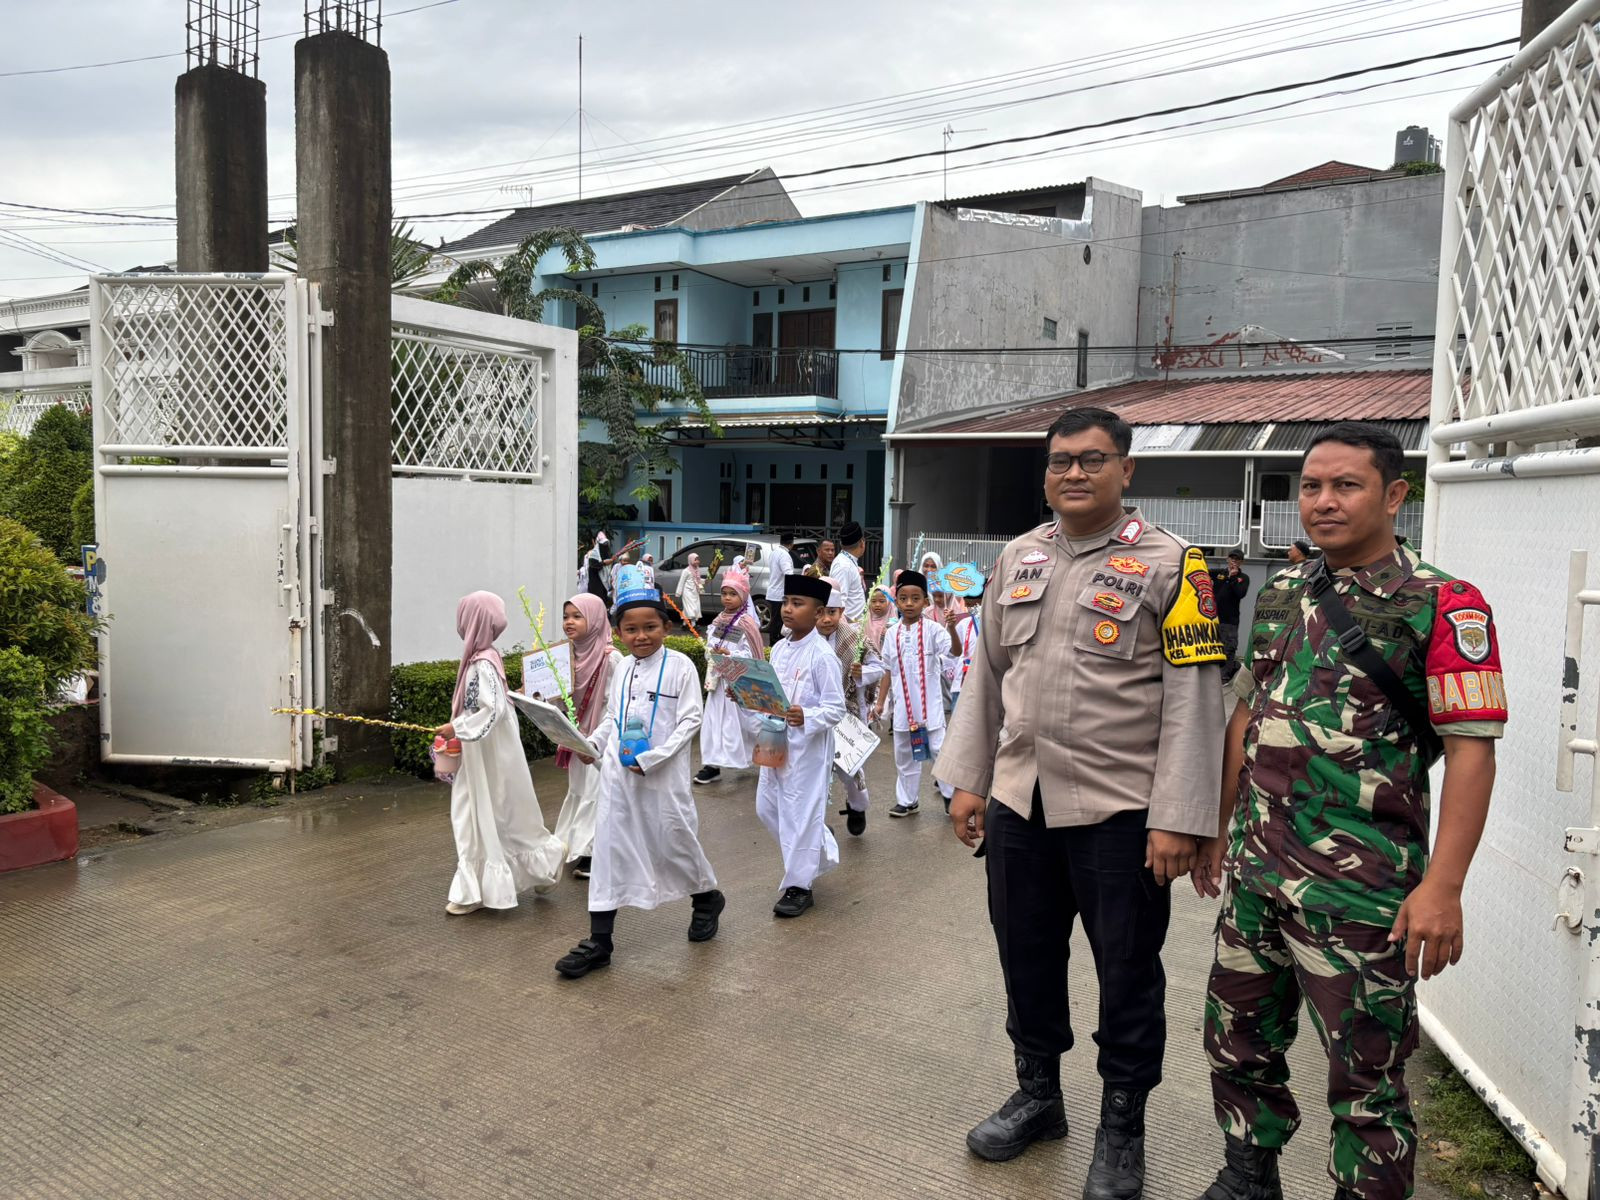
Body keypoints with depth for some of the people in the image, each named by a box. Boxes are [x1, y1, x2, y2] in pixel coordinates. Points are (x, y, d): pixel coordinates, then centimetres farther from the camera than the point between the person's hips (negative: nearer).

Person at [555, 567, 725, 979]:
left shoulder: (680, 666, -9)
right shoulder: (622, 669, 9)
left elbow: (690, 721, -12)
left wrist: (653, 759, -19)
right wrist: (591, 743, 0)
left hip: (663, 775, -5)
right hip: (618, 774, 5)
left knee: (674, 840, 8)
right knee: (609, 845, 4)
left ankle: (707, 897, 39)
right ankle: (599, 940, 11)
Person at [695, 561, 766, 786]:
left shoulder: (747, 624, -13)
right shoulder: (719, 621, 8)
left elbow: (750, 655, -15)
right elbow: (710, 644, 15)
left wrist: (730, 655, -26)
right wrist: (711, 653, -5)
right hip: (719, 678, 6)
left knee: (745, 721, 3)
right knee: (714, 719, 5)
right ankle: (713, 765, 10)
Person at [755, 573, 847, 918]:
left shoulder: (822, 656, -16)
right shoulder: (779, 649, 7)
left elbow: (836, 708, -17)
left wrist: (806, 718, -33)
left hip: (808, 745, -8)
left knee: (800, 812, 1)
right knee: (767, 807, 17)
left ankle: (798, 886, 16)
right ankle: (820, 847, 39)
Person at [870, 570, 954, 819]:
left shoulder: (932, 630, -9)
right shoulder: (892, 634, 2)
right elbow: (889, 672, 10)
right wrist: (880, 702, 10)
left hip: (930, 704, -4)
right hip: (903, 706, 4)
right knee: (904, 756, 14)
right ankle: (907, 800, 27)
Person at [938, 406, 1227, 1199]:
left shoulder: (1169, 565, -7)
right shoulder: (1017, 559, 8)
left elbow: (1194, 698, -10)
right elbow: (986, 675, 12)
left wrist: (1177, 819, -14)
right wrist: (968, 780, 10)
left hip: (1120, 810, -4)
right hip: (1019, 804, 5)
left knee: (1127, 973, 10)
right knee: (1026, 956, 17)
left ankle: (1121, 1129, 31)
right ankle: (1038, 1094, 40)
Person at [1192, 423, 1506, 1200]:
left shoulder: (1442, 606, -9)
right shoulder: (1280, 594, 9)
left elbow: (1471, 750, -13)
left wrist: (1443, 886, -19)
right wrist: (1220, 830, 15)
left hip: (1361, 887, -6)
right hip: (1254, 872, 6)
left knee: (1366, 1075, 7)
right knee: (1237, 1042, 18)